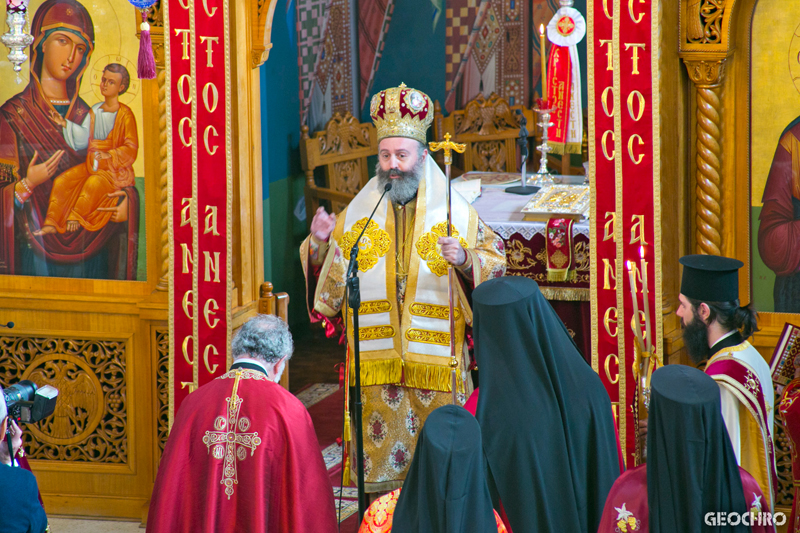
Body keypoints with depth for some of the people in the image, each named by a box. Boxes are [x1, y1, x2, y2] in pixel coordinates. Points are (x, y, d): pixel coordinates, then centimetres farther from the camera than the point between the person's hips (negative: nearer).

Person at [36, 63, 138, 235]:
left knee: (94, 183, -35)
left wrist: (109, 155, -25)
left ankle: (76, 218, -24)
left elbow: (131, 148, -11)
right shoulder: (94, 111, 12)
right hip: (92, 164, 6)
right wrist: (66, 124, -6)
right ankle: (51, 224, -16)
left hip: (116, 168, -6)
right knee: (62, 181, -12)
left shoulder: (125, 115, -7)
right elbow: (83, 139, 7)